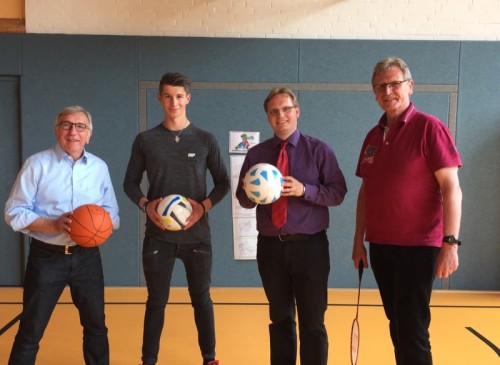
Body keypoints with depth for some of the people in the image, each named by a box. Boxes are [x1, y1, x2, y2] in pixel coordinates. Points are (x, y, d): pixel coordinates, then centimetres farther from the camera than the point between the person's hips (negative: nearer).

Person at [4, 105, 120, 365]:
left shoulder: (99, 167, 5)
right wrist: (54, 225, -22)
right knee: (31, 331, 6)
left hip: (87, 256, 3)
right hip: (47, 257, -3)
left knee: (96, 325, 14)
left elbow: (113, 214, 9)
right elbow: (14, 212, -8)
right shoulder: (37, 163, -5)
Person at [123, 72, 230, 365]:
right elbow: (130, 182, 8)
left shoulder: (205, 140, 1)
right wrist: (145, 205, -11)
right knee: (156, 301, 9)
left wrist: (204, 206, -12)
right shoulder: (145, 140, 2)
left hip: (197, 234, 0)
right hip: (158, 235, 0)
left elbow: (223, 182, 5)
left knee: (202, 299, 11)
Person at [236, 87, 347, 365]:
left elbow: (338, 193, -6)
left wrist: (304, 190, -21)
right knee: (280, 319, 16)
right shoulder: (255, 154, 6)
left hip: (309, 246, -2)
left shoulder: (319, 150, -2)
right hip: (270, 247, 3)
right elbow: (243, 200, 8)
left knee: (312, 323, 5)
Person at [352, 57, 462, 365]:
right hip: (380, 246, 6)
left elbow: (451, 188, -13)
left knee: (413, 330, 0)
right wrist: (359, 240, 13)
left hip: (418, 245, -6)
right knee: (397, 325, 15)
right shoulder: (373, 136, 10)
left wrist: (450, 242, -19)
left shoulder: (429, 127, -8)